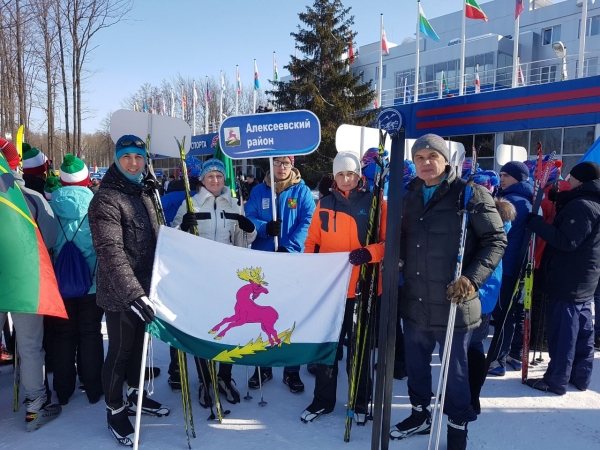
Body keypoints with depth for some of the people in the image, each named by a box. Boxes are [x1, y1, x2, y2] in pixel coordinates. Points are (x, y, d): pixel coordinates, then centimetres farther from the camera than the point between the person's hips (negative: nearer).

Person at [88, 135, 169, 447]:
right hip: (119, 293, -8)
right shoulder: (106, 200, -18)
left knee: (139, 344, 20)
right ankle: (115, 410, 26)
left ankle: (135, 396, 40)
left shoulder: (143, 193, 9)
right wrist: (133, 294, -36)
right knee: (120, 350, 6)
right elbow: (111, 253, -28)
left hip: (145, 287, 8)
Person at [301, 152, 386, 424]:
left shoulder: (375, 203, -3)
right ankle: (323, 400, 28)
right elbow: (312, 242, 11)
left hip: (363, 288, -2)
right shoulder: (325, 204, 7)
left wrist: (369, 252, -24)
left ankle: (360, 402, 29)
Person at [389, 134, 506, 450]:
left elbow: (496, 240, -9)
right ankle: (420, 414, 42)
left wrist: (472, 278, -20)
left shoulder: (470, 194, -9)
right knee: (416, 364, 20)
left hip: (453, 304, -5)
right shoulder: (409, 196, 8)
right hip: (414, 303, 6)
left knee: (455, 371, 9)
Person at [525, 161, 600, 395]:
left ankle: (556, 381, 4)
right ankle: (580, 376, 26)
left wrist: (536, 223, -22)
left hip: (568, 282, -10)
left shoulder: (581, 205, -18)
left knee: (563, 332, -3)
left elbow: (566, 241, -25)